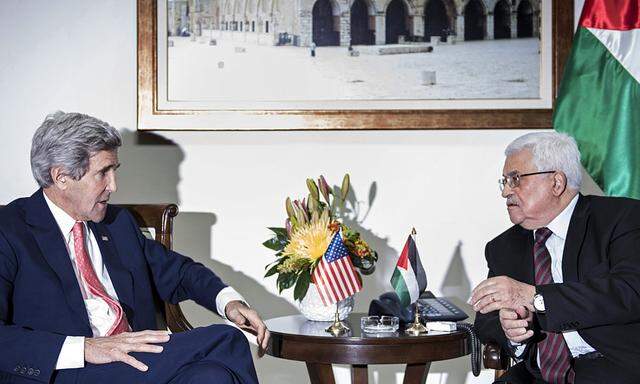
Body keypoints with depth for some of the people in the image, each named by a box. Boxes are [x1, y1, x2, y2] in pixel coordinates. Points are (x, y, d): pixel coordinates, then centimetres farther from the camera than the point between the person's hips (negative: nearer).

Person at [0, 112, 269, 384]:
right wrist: (85, 349, -21)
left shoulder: (119, 222, 20)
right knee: (225, 342, -25)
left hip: (134, 362, 7)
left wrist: (229, 301, 7)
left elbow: (175, 271, 28)